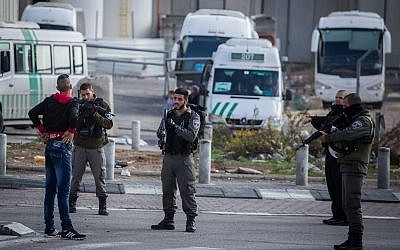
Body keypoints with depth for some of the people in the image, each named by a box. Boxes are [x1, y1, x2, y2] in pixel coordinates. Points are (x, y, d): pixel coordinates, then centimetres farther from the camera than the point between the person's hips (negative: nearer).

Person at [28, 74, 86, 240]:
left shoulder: (49, 101, 10)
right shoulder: (72, 102, -7)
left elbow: (32, 113, 4)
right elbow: (73, 116, -27)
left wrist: (42, 131, 8)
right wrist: (71, 131, -12)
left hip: (49, 144, 6)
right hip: (62, 145, -6)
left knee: (50, 188, 12)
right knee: (63, 190, -10)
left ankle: (49, 227, 15)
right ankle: (66, 228, -14)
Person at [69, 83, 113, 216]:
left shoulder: (102, 105, -2)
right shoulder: (77, 105, 3)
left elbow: (109, 124, -12)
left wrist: (95, 114, -25)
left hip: (96, 147, -1)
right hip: (80, 147, 1)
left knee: (100, 177, -2)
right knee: (75, 175, 1)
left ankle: (102, 206, 2)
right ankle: (71, 204, 8)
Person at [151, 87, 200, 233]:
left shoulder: (193, 117, -3)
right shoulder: (168, 115, 12)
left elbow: (192, 135, -16)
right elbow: (160, 133, 10)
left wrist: (175, 127, -25)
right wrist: (161, 134, -15)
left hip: (184, 158, -5)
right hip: (168, 157, 5)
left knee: (187, 190, -7)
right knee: (167, 190, 7)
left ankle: (191, 221, -5)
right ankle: (168, 220, 14)